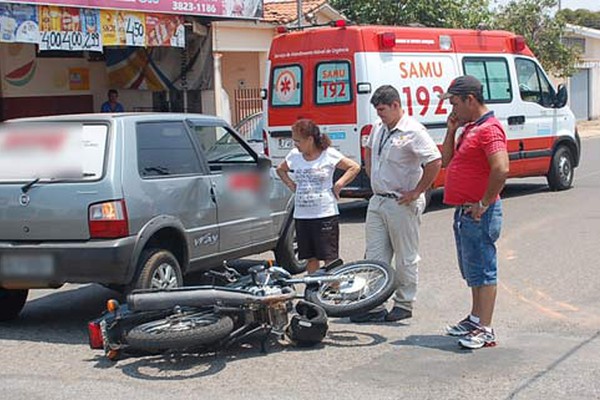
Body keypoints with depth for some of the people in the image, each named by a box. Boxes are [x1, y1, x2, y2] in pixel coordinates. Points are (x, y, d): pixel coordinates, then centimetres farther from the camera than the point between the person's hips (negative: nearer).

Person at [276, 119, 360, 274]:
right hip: (302, 216, 4)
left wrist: (338, 185, -7)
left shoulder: (329, 154, -5)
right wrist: (291, 184, 10)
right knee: (310, 258, 10)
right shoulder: (294, 155, 7)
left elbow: (354, 167, -2)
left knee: (330, 258, -2)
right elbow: (280, 169, 25)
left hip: (326, 215, -4)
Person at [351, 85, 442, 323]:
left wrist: (417, 192, -18)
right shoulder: (378, 128, 9)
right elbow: (369, 150, 30)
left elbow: (435, 162, -23)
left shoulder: (413, 132, -16)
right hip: (377, 201, 8)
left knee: (406, 258, 5)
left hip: (402, 204, -8)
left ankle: (404, 304, 15)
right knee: (375, 257, 8)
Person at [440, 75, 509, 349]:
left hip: (478, 214, -10)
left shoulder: (489, 128, -17)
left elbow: (501, 169, -29)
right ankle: (475, 319, 30)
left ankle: (485, 331, -2)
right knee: (472, 271, 19)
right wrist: (451, 130, 8)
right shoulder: (469, 128, 15)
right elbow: (446, 161, 19)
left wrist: (484, 203, -22)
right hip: (464, 212, 10)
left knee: (482, 271, -6)